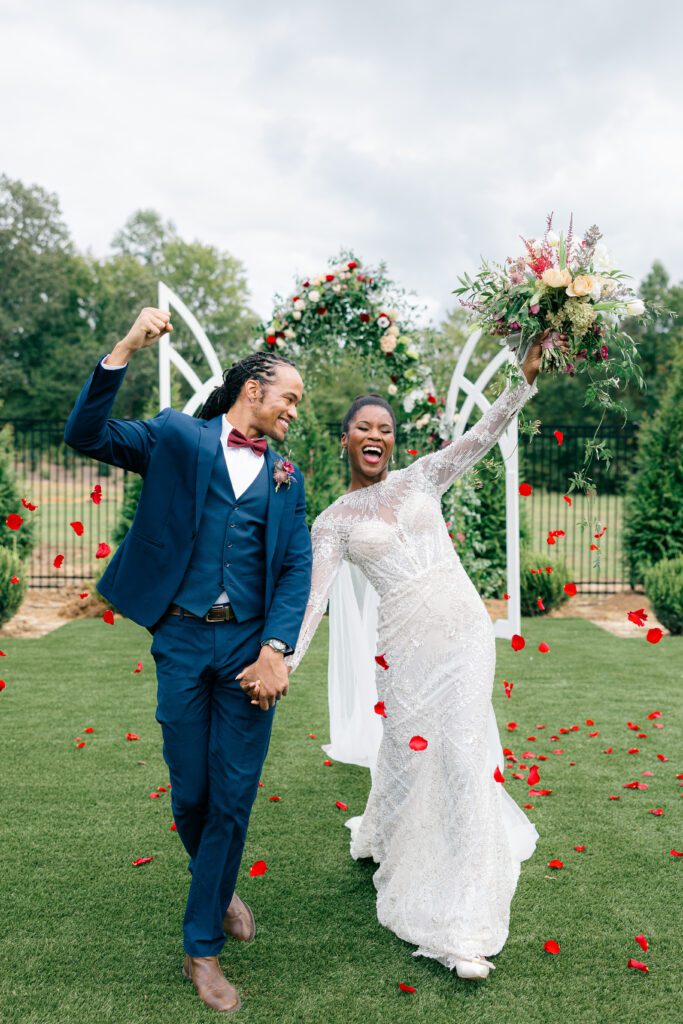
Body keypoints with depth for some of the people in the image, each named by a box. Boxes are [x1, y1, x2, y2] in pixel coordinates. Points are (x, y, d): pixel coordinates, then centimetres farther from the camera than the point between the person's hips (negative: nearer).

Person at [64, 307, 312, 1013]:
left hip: (250, 649, 2)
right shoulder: (177, 437, 4)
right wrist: (125, 350, -19)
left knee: (233, 797, 4)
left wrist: (276, 650, -9)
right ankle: (218, 889, 41)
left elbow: (296, 569, 5)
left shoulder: (286, 477, 12)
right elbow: (86, 435, -8)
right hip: (182, 642, -2)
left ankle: (202, 945, 22)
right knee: (190, 792, 9)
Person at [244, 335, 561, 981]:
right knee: (409, 751, 7)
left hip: (465, 628, 1)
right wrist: (285, 659, -18)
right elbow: (313, 593, -7)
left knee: (462, 754, 1)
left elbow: (483, 435, -1)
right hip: (406, 644, -1)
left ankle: (462, 926, 14)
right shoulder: (334, 521, 3)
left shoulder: (422, 478, 8)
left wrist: (526, 378, -13)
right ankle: (382, 840, 41)